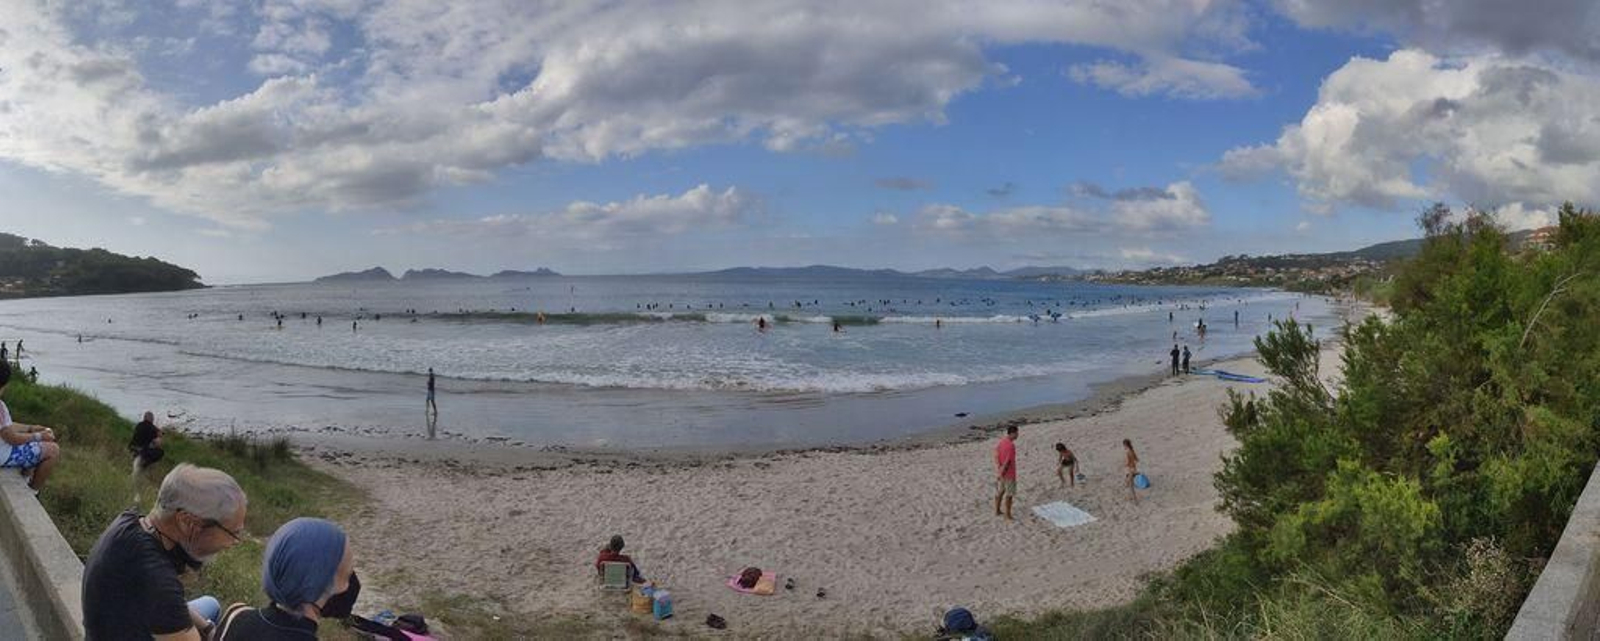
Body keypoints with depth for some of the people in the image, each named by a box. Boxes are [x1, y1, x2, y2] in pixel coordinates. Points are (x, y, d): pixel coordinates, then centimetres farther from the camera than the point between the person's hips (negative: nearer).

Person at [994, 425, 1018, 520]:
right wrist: (1001, 473, -18)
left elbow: (996, 456, -3)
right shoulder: (1011, 445, -25)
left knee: (1000, 491, 20)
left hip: (1001, 472, 8)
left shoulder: (1000, 441, 3)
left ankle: (997, 511, 33)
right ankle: (1008, 516, 13)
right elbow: (1007, 461, -24)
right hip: (1009, 473, -8)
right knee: (1009, 494, 4)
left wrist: (998, 468, -11)